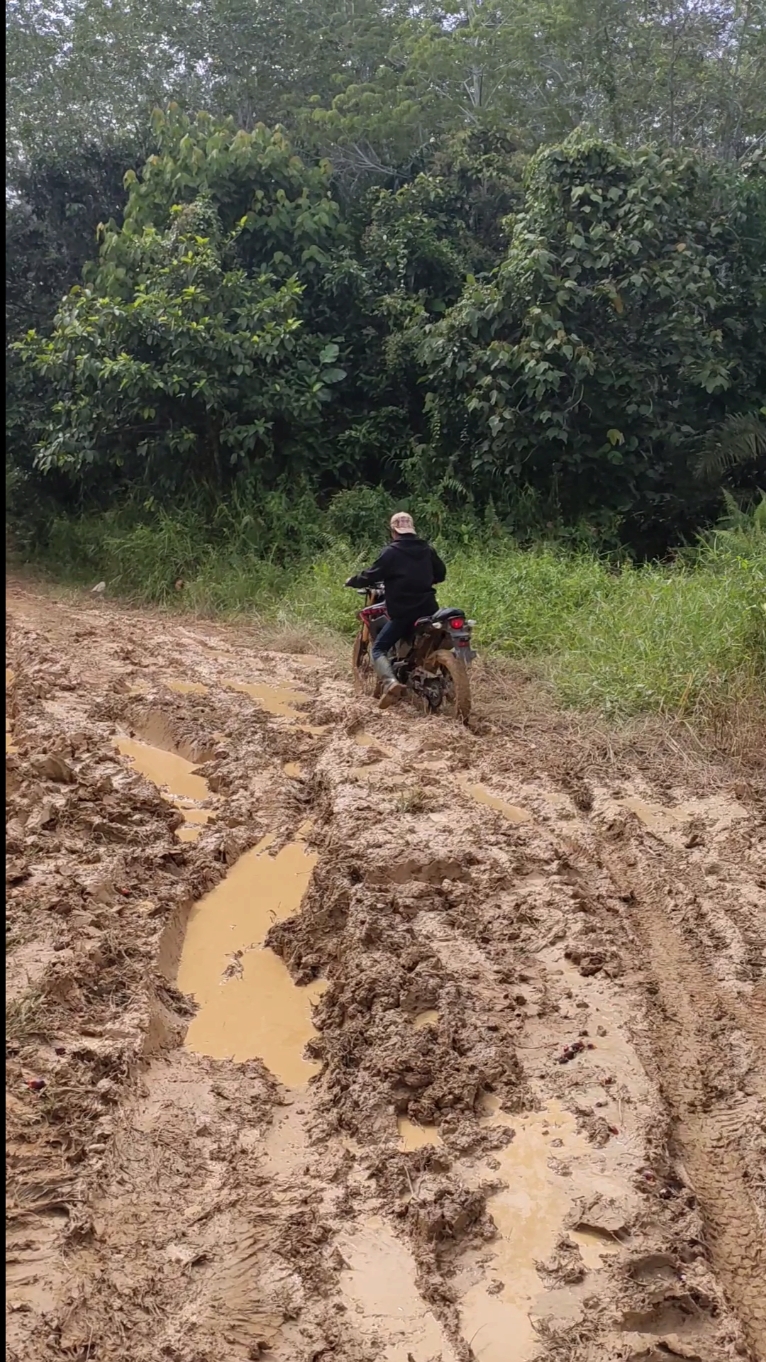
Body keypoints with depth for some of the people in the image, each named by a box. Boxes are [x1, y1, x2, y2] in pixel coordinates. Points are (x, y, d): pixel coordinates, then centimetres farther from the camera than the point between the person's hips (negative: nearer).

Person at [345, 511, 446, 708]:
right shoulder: (427, 549, 10)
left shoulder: (391, 552, -7)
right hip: (428, 609, 5)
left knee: (379, 648, 0)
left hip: (403, 611, -5)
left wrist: (352, 581, 12)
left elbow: (372, 576, -6)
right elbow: (441, 574, 22)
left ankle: (390, 682, -24)